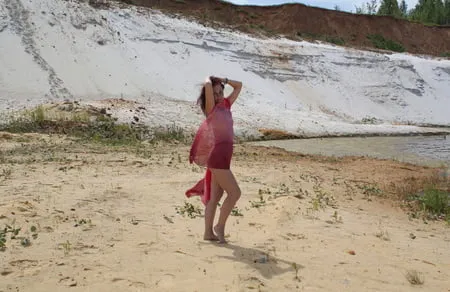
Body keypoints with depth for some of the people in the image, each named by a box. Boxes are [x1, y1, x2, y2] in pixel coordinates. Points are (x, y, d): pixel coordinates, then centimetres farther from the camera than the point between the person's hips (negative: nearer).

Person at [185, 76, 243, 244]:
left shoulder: (226, 105, 13)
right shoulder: (211, 108, -6)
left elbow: (239, 86, 22)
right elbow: (207, 86, -21)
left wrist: (222, 80, 12)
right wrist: (209, 80, 0)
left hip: (224, 157, 7)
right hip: (217, 157, -7)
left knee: (215, 197, 9)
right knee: (235, 193, -7)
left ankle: (208, 232, 15)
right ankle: (220, 227, 5)